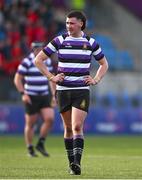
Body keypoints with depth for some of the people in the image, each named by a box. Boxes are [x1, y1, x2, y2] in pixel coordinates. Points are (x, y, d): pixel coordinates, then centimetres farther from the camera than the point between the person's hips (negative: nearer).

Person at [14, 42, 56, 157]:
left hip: (44, 96, 5)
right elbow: (17, 79, -6)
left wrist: (54, 95, 13)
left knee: (50, 119, -11)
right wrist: (23, 94, -15)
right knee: (30, 124, 1)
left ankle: (41, 144, 5)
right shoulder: (26, 62, -9)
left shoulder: (47, 61, 8)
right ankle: (30, 149, 14)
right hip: (31, 98, -5)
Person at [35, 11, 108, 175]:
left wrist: (96, 79, 4)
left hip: (82, 90, -1)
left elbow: (104, 64, 19)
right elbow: (38, 59, 6)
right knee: (68, 128, 8)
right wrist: (51, 77, -2)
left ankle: (77, 163, -21)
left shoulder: (90, 42, 4)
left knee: (77, 127, -15)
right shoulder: (59, 41, 1)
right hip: (63, 90, 1)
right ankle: (71, 163, 18)